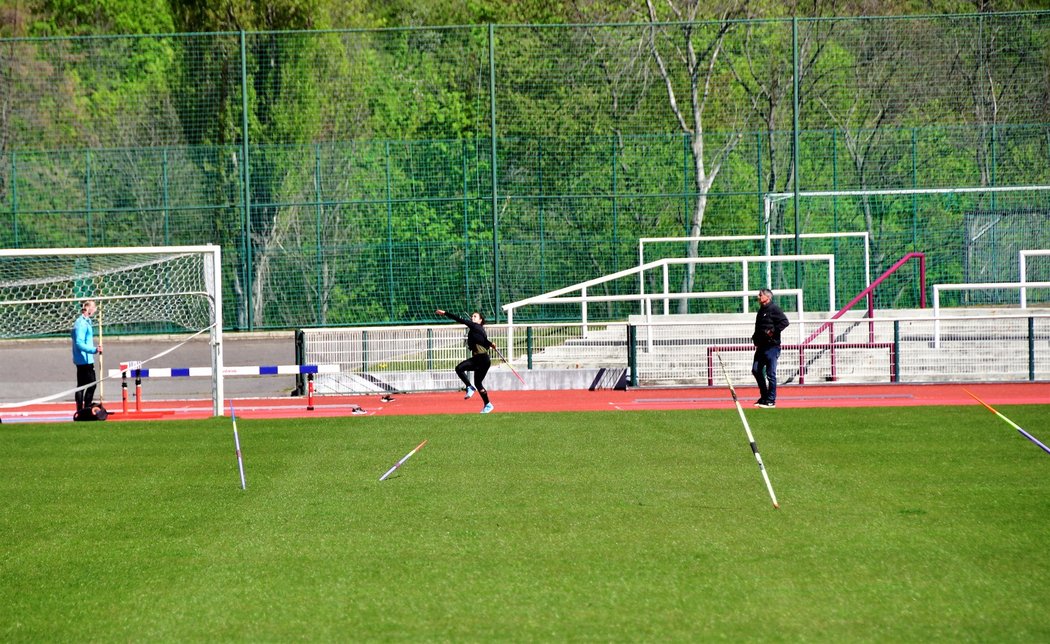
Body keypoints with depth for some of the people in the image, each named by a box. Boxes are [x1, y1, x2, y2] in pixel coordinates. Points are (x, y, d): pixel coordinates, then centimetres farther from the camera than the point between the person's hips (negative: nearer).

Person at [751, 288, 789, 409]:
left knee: (770, 374, -5)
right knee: (756, 370, 8)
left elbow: (785, 322, -20)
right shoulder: (761, 310, 19)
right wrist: (755, 338, 15)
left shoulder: (774, 309, -9)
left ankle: (771, 401, 0)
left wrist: (773, 331, -20)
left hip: (772, 346, -9)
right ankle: (764, 396, 20)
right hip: (761, 346, 9)